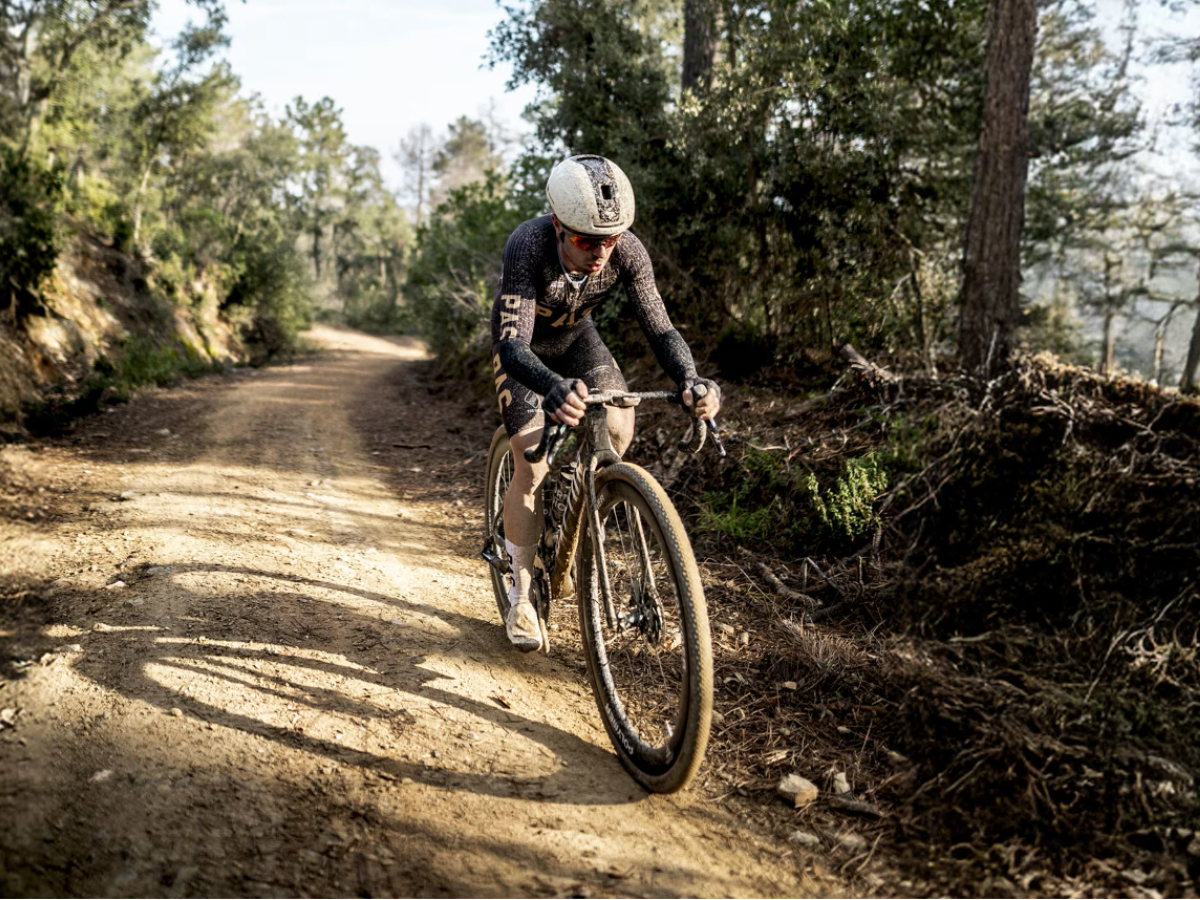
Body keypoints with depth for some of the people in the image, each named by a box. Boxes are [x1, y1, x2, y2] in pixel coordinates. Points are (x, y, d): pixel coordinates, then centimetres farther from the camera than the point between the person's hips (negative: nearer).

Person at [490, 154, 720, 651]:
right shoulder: (529, 245, -39)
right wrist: (554, 387, -67)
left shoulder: (628, 253, -29)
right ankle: (520, 598, 1)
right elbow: (511, 344, -46)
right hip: (522, 344, -4)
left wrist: (688, 378, -49)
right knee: (531, 463, -14)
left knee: (618, 428, -16)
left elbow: (659, 328, -28)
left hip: (574, 337, 4)